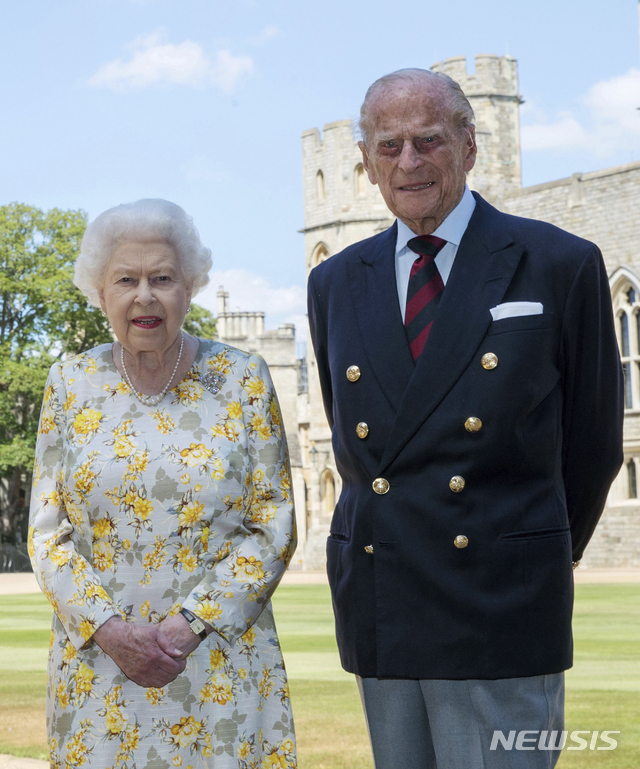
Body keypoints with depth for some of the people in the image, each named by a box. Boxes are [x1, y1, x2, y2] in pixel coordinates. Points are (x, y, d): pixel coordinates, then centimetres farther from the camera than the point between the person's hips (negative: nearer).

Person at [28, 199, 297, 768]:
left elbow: (273, 529, -2)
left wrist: (189, 624, -13)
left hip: (221, 666, -1)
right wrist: (108, 628, -12)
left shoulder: (243, 380, 0)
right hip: (98, 665, 1)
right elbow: (47, 535, 4)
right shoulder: (71, 384, 4)